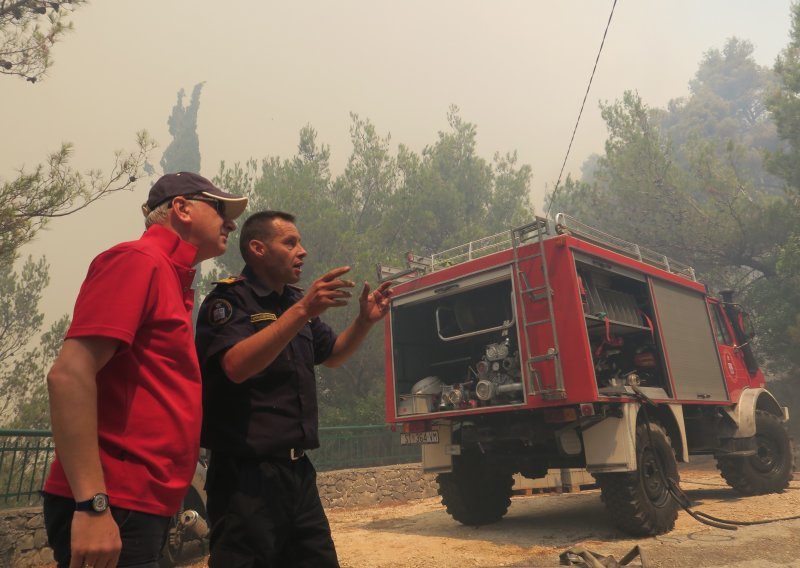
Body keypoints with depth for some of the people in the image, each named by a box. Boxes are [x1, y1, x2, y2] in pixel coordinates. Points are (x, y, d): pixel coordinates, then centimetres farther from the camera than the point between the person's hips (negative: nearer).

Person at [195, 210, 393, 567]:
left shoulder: (294, 300, 14)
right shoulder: (229, 299, -10)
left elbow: (331, 356, 21)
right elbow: (237, 366, -27)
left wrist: (365, 320, 3)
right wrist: (301, 311, -33)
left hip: (298, 470, 8)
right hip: (247, 475, -8)